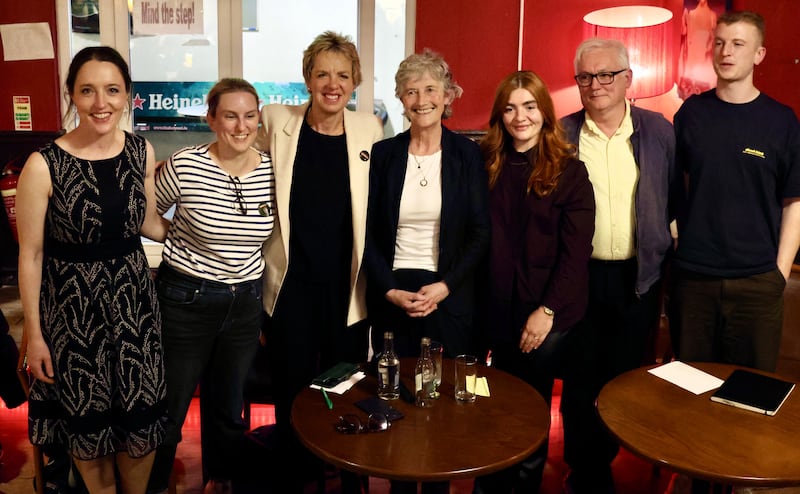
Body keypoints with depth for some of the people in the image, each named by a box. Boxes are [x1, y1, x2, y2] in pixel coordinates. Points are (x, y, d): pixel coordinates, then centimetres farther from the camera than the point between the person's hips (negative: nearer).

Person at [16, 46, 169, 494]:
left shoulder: (143, 152, -4)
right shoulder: (44, 166, -16)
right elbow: (31, 255, -9)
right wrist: (34, 334, -5)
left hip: (133, 296, 3)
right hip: (73, 303, -3)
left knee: (141, 418, 14)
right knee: (88, 422, 16)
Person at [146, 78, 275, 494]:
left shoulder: (271, 170, -4)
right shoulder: (185, 165, -15)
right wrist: (184, 239, -4)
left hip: (245, 302, 3)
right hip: (186, 301, -3)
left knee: (228, 405, 19)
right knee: (170, 406, 12)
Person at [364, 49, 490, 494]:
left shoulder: (467, 154, 0)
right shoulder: (384, 154, 3)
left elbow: (481, 233, -2)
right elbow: (369, 234, 2)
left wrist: (445, 286, -12)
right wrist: (390, 290, -9)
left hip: (450, 296, -1)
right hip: (392, 295, 1)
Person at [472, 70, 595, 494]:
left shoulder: (568, 169, -4)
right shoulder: (485, 164, 3)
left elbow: (577, 250, -8)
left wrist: (548, 309, -14)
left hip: (546, 314, -2)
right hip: (495, 311, 3)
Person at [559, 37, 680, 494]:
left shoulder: (659, 131, 1)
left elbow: (675, 202, 6)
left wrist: (666, 258, 2)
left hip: (639, 279, 1)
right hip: (579, 275, -1)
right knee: (580, 379, 10)